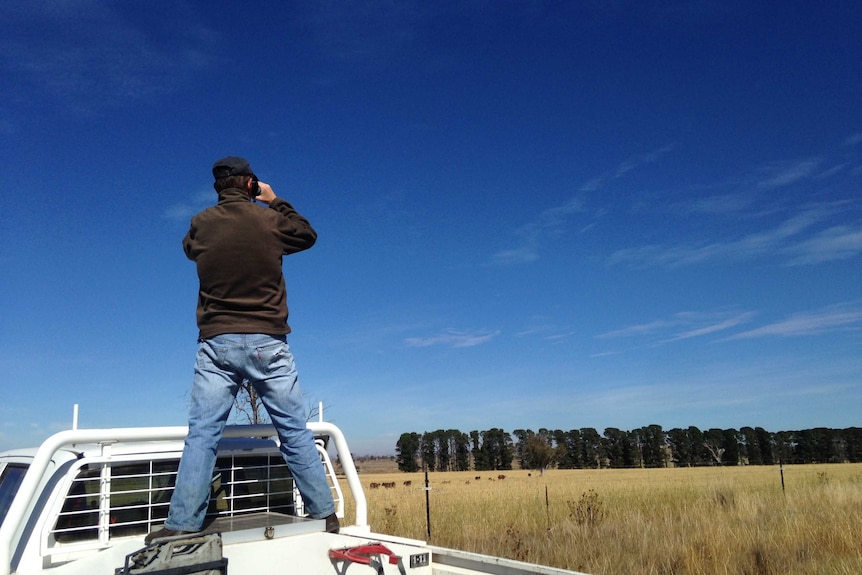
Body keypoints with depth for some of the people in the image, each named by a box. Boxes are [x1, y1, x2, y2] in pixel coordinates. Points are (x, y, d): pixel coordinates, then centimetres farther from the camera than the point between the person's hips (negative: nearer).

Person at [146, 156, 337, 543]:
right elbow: (308, 235, 17)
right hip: (268, 343, -1)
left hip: (217, 343, 1)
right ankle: (324, 513, 13)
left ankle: (182, 524, 3)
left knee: (202, 434, 4)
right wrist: (275, 202, 23)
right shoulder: (269, 220, -2)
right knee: (295, 431, 6)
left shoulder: (201, 224, 3)